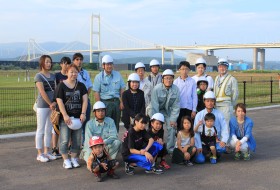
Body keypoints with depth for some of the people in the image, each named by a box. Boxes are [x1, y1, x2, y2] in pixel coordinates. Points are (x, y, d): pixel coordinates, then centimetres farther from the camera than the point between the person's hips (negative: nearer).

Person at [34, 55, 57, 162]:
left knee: (49, 130, 11)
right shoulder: (38, 76, -5)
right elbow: (42, 92, -12)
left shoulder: (52, 76, 13)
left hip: (53, 106, 6)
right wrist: (50, 104, -12)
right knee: (40, 130, 0)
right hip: (42, 106, -6)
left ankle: (47, 152, 19)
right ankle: (40, 154, 6)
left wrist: (55, 102, -9)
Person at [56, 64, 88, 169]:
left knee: (77, 139, 7)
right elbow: (59, 101, -7)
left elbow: (85, 99, 2)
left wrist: (83, 113, -10)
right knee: (65, 140, -3)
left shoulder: (81, 86, 10)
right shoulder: (61, 85, -1)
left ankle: (74, 158, 19)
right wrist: (65, 115, -16)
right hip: (65, 117, -3)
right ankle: (66, 160, 6)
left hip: (78, 117, 3)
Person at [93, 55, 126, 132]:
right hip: (105, 102, -3)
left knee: (116, 124, 9)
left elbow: (122, 89, 9)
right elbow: (96, 93, -4)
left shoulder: (118, 75, 9)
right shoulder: (99, 77, -1)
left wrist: (121, 102, 0)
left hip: (116, 102, 4)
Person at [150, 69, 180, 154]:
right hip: (157, 110, -2)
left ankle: (170, 149, 7)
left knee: (172, 128, -7)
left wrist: (173, 119, -13)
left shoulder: (176, 89, -17)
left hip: (168, 110, 2)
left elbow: (176, 106, -12)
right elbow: (154, 105, -21)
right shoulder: (156, 89, -24)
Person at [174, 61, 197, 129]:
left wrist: (194, 110, 0)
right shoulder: (176, 82, -1)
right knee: (179, 126, 6)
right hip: (178, 108, 0)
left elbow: (194, 96, 1)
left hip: (189, 108, 0)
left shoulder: (192, 82, -2)